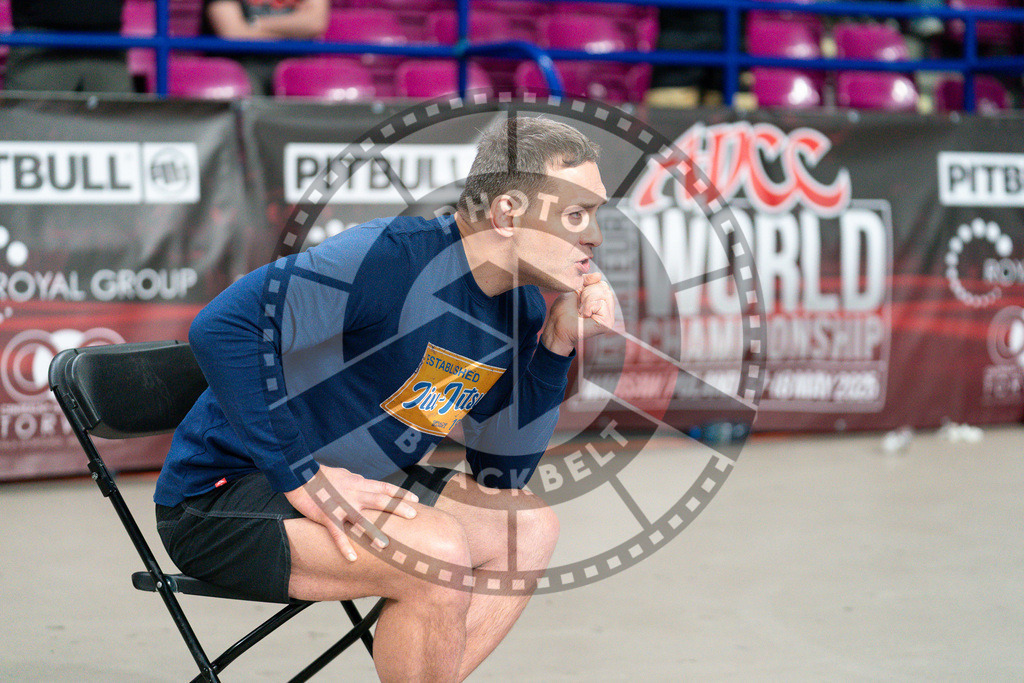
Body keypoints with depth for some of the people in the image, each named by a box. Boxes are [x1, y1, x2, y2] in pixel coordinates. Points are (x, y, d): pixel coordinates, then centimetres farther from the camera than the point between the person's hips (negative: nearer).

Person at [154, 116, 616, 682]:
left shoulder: (523, 308, 2)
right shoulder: (395, 256, -25)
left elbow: (500, 475, 4)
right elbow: (222, 328, -32)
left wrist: (557, 347, -7)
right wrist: (303, 478, -29)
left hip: (352, 486, 9)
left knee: (532, 527, 8)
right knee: (439, 554, -29)